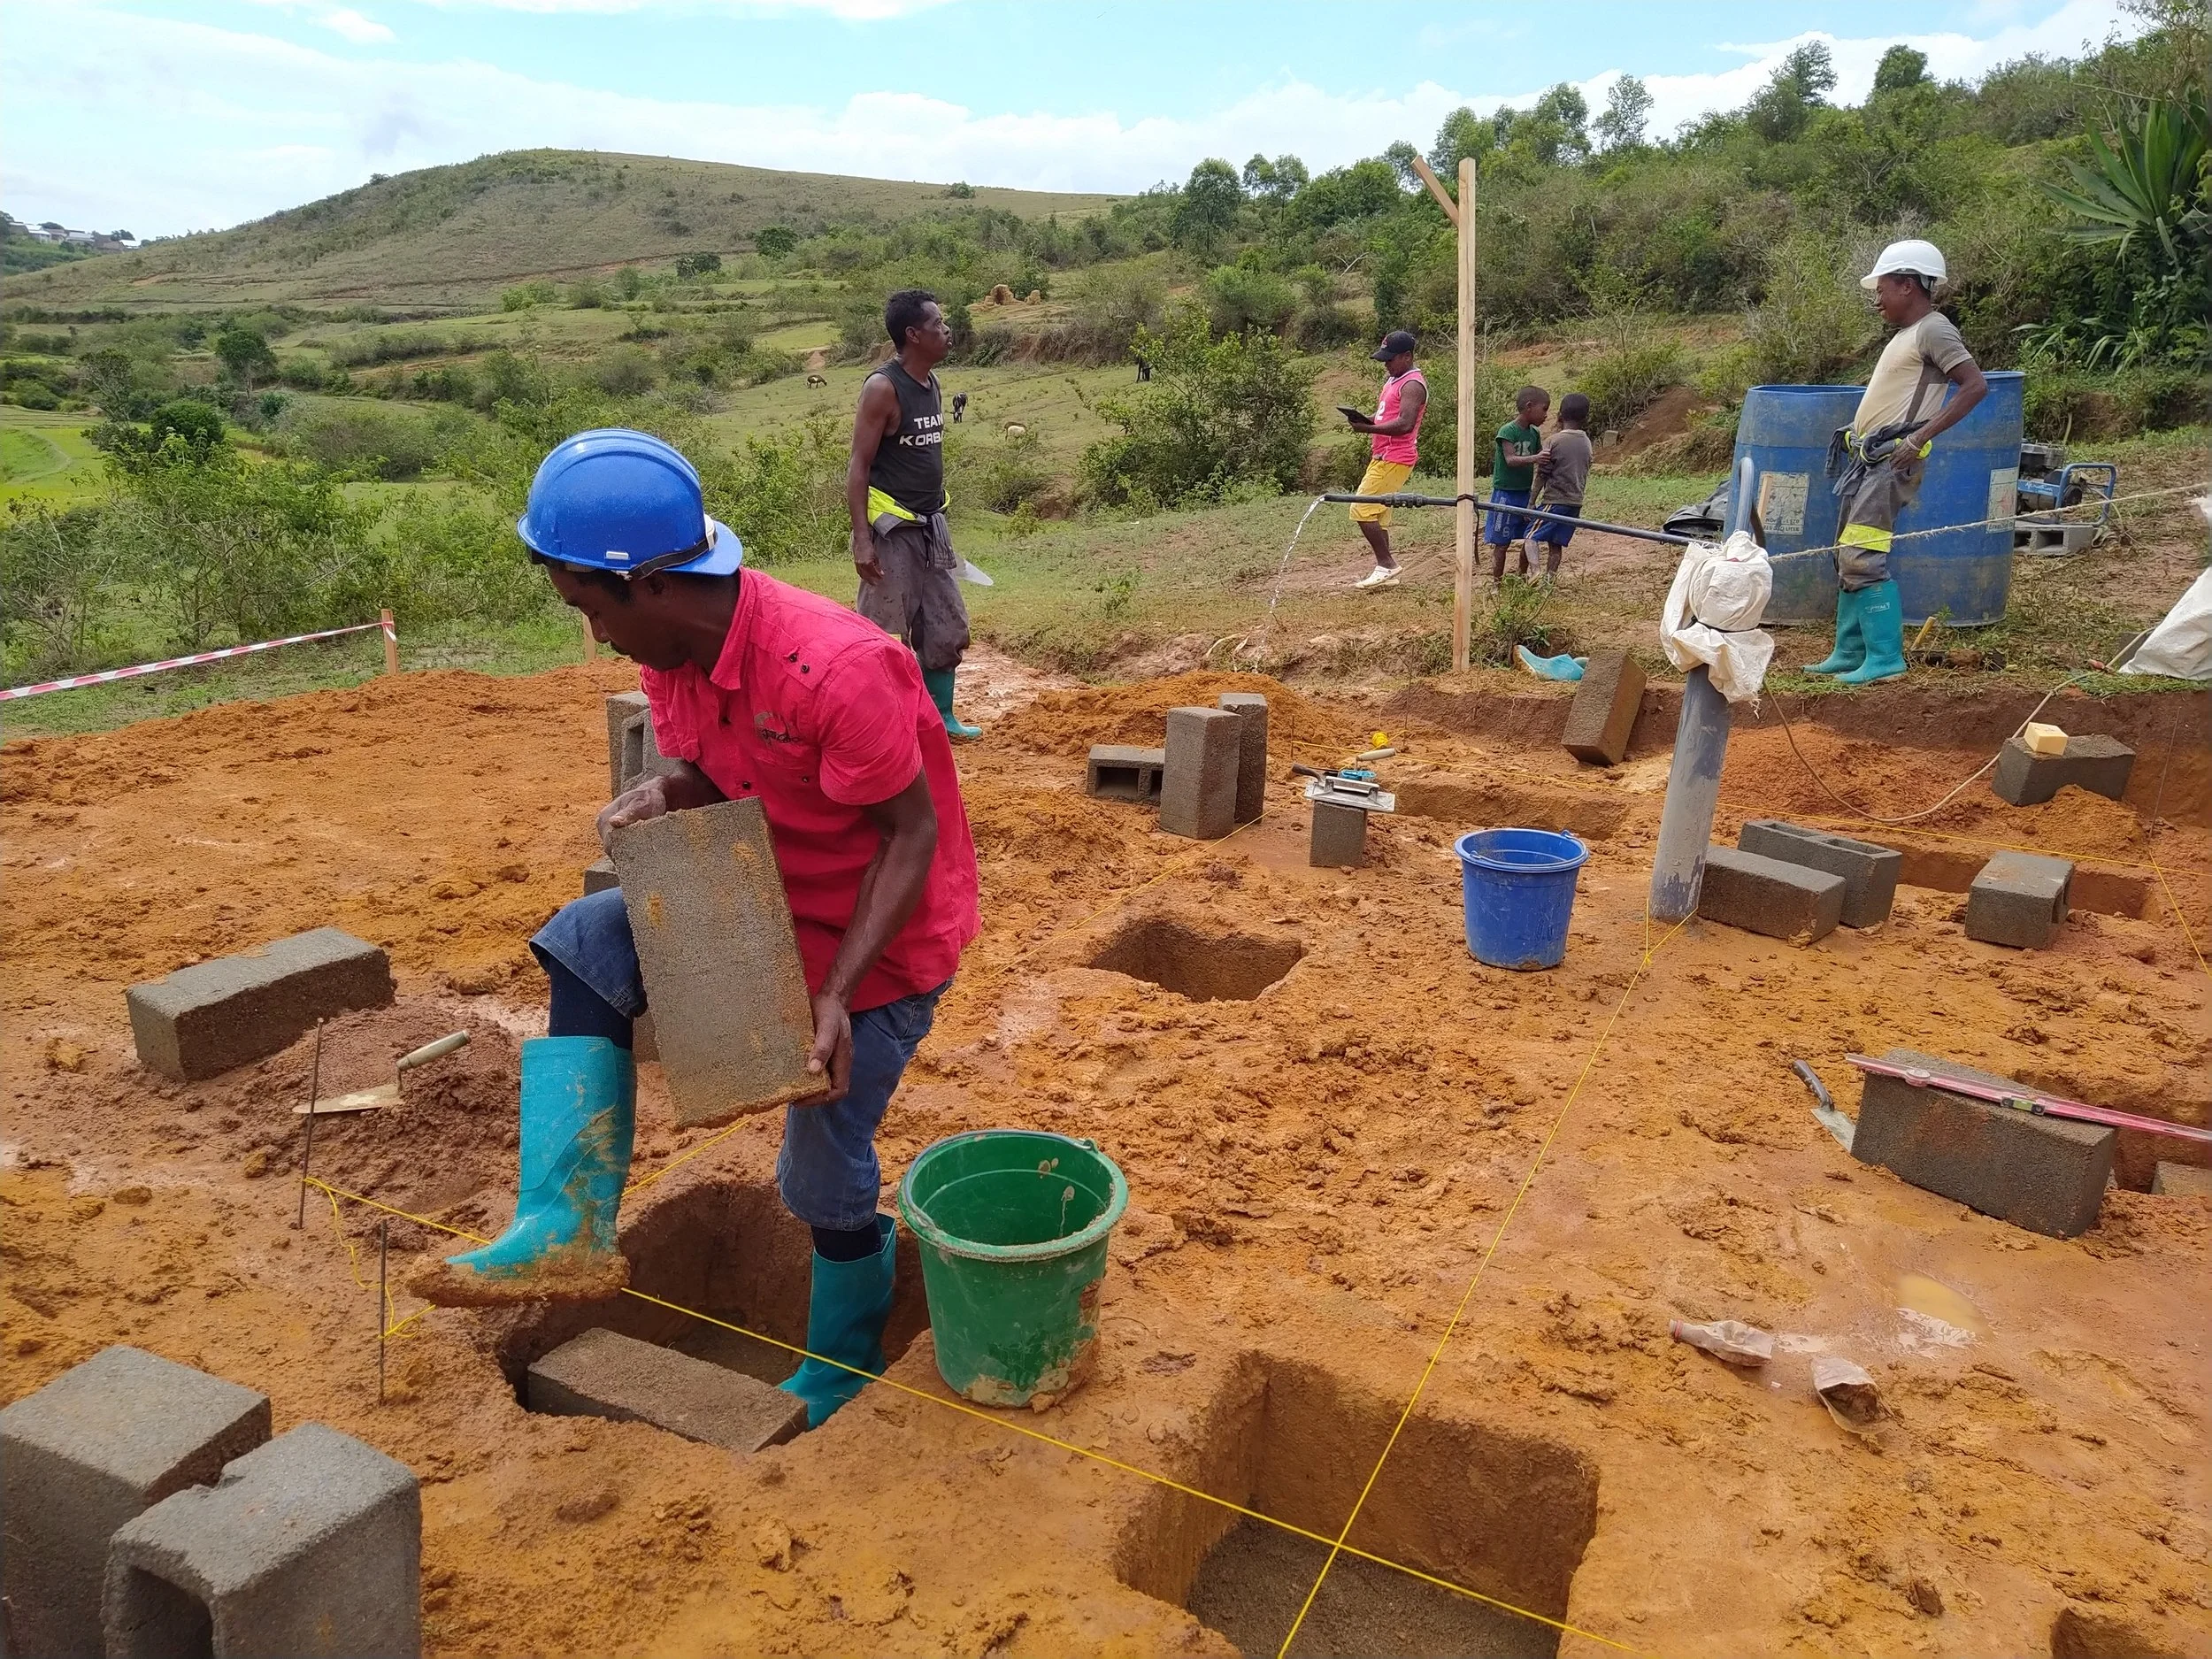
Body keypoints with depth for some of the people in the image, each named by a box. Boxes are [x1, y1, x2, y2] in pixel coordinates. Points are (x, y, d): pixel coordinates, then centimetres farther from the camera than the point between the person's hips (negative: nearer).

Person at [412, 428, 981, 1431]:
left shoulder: (833, 670, -33)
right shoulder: (673, 651, -8)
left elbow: (913, 832, -26)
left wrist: (836, 994, -31)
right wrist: (657, 800, -19)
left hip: (880, 930, -7)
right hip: (767, 895, 7)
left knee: (824, 1174, 1)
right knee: (584, 946, -10)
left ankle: (841, 1369, 30)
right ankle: (570, 1230, -9)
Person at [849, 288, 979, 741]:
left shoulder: (933, 385, 10)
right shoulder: (882, 388, -14)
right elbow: (859, 467, -15)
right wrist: (862, 539, -22)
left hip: (931, 525, 8)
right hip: (892, 529, -8)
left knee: (947, 628, 12)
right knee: (885, 633, -2)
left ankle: (942, 716, 25)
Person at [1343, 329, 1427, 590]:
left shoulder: (1413, 385, -13)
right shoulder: (1393, 380, 19)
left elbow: (1405, 424, -24)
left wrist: (1368, 428, -25)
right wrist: (1366, 419, 8)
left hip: (1394, 459, -10)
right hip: (1382, 456, 10)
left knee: (1362, 510, -13)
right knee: (1377, 514, 10)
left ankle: (1387, 564, -6)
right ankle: (1384, 570, 15)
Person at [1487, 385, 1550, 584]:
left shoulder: (1534, 434, 8)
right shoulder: (1508, 431, -13)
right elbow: (1510, 459, -25)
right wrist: (1533, 459, -39)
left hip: (1526, 493, 7)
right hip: (1506, 494, -7)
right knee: (1501, 542, -1)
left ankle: (1522, 577, 26)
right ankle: (1496, 583, 6)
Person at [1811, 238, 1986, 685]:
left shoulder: (1933, 329, -8)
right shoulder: (1906, 334, 19)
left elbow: (1975, 385, -18)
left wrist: (1920, 437, -22)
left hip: (1892, 460, -10)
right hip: (1867, 460, 10)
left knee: (1863, 558, -15)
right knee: (1846, 558, 10)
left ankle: (1885, 658, -12)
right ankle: (1849, 653, 16)